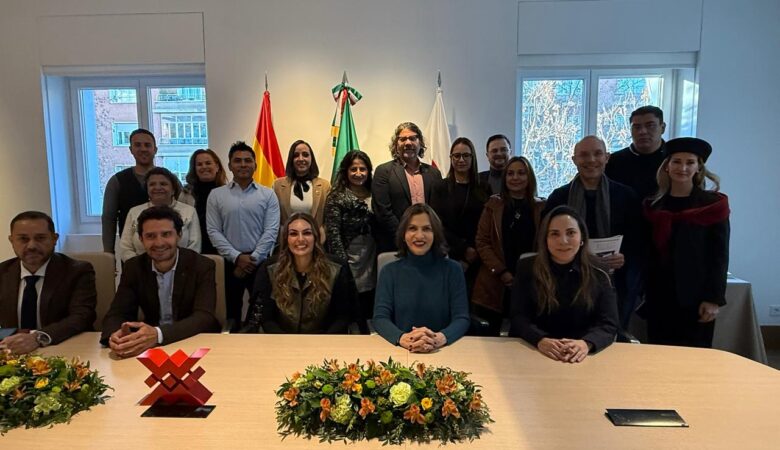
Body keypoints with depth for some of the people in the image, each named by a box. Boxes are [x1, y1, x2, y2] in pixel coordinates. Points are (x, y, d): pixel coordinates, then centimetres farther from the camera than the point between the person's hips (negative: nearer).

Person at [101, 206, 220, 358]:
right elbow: (117, 313, -5)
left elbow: (204, 317, -21)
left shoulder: (202, 266, -12)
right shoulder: (133, 267, -1)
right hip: (149, 344, 3)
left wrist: (158, 334, -37)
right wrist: (115, 336, -30)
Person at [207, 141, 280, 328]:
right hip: (230, 262, 1)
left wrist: (252, 259, -12)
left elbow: (271, 231, -5)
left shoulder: (268, 195, 2)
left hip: (261, 262, 0)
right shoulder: (216, 195, 4)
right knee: (232, 311, 11)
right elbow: (213, 232, -2)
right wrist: (237, 257, -12)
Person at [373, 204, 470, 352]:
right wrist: (402, 338, -24)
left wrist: (440, 338, -24)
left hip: (442, 351, 0)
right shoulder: (390, 271, 5)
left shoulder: (452, 270, 3)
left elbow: (462, 318, -3)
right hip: (400, 352, 0)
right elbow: (380, 318, -3)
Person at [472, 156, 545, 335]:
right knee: (492, 333, 3)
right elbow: (481, 242, 0)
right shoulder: (493, 204, 5)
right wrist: (501, 271, -9)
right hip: (495, 283, 0)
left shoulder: (541, 207, 6)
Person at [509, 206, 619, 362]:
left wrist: (586, 343, -24)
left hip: (580, 356, 1)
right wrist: (541, 340, -24)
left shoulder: (599, 276, 4)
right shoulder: (527, 268, 2)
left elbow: (608, 324, -3)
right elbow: (518, 317, -4)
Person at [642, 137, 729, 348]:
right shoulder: (652, 205, 8)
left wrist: (714, 298, -12)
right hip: (659, 296, 4)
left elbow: (720, 255, -6)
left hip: (696, 297, -3)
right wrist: (641, 291, 6)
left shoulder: (713, 204, -2)